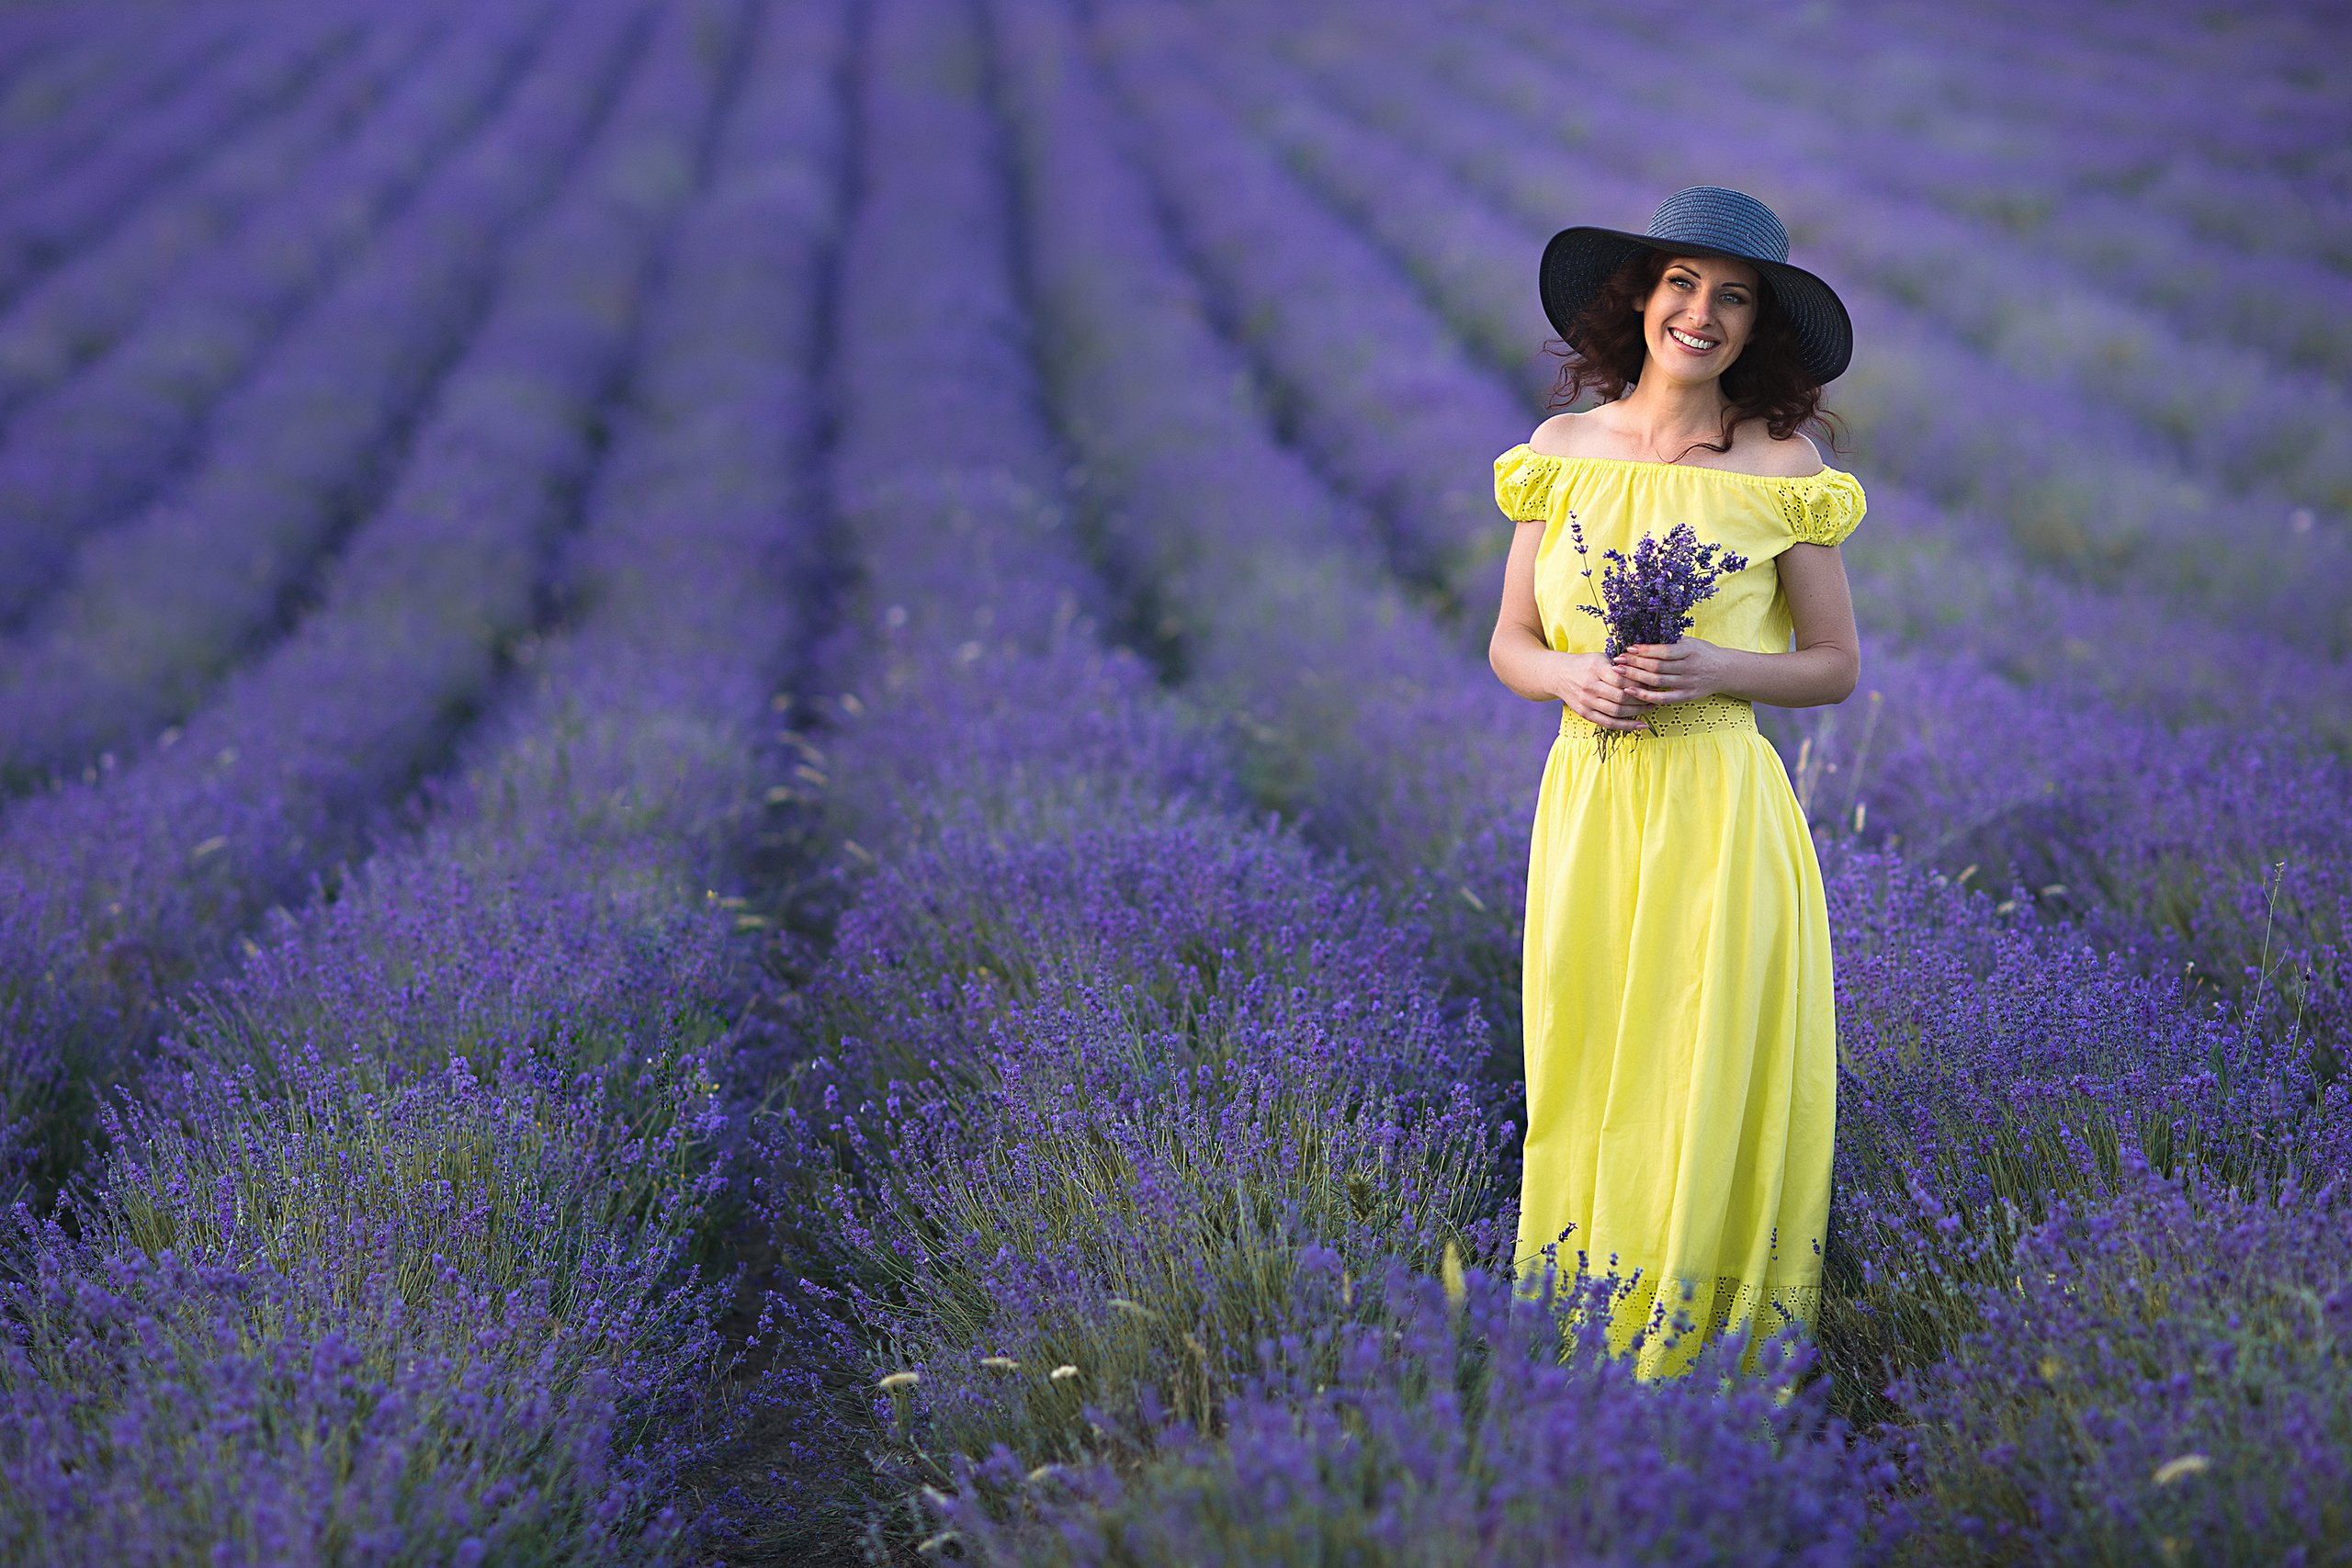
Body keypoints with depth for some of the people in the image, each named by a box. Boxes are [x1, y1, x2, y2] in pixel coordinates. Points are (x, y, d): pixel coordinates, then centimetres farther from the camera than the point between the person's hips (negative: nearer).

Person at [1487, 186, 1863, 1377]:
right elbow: (1508, 645, 12)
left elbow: (1836, 666, 4)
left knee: (1708, 1087, 0)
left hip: (1723, 809, -2)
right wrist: (1572, 675, -10)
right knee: (1582, 1081, 6)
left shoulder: (1782, 464, -1)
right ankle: (1582, 1344, 20)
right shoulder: (1563, 452, 6)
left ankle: (1694, 1343, 15)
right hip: (1587, 799, 3)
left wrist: (1714, 671, -14)